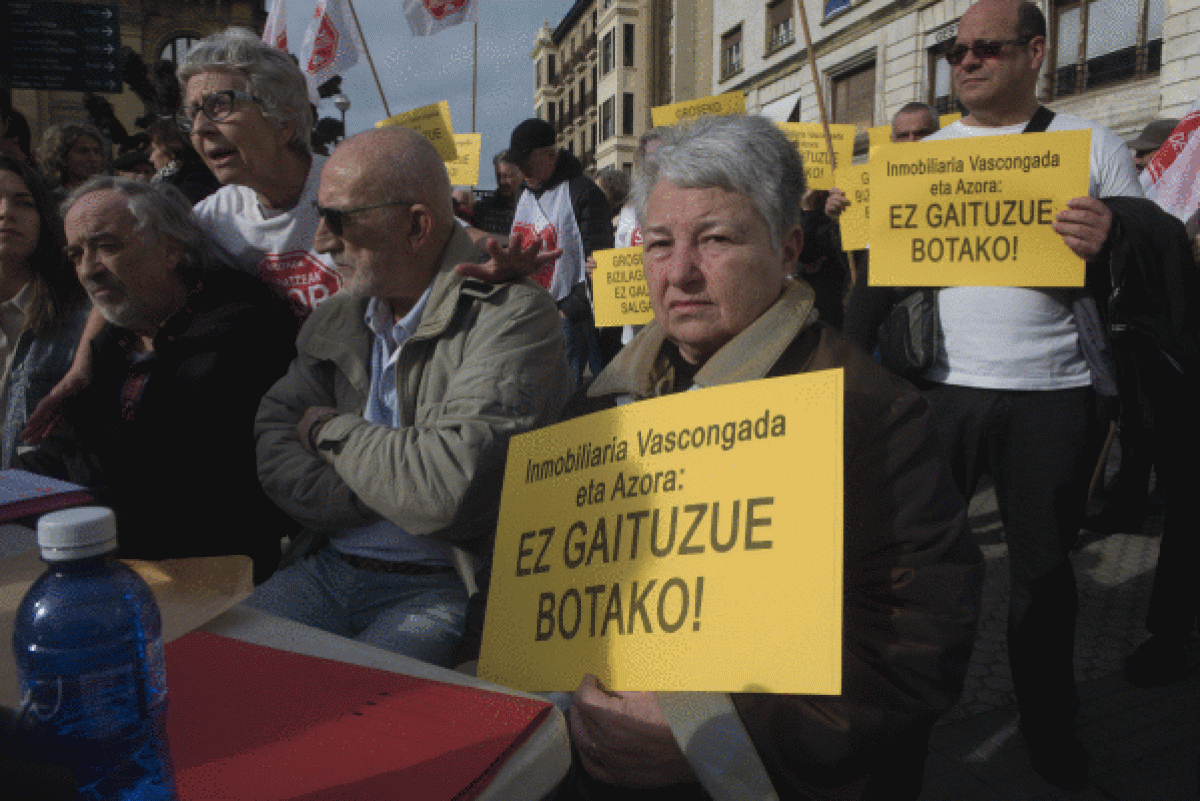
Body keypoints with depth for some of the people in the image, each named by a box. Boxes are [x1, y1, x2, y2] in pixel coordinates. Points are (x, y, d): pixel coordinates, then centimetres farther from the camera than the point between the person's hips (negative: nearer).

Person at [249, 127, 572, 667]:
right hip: (327, 570, 6)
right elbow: (274, 453, 5)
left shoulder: (513, 315, -12)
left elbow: (450, 487, -23)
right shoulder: (335, 320, 12)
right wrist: (386, 498, -11)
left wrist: (332, 432, -6)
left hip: (441, 589, -6)